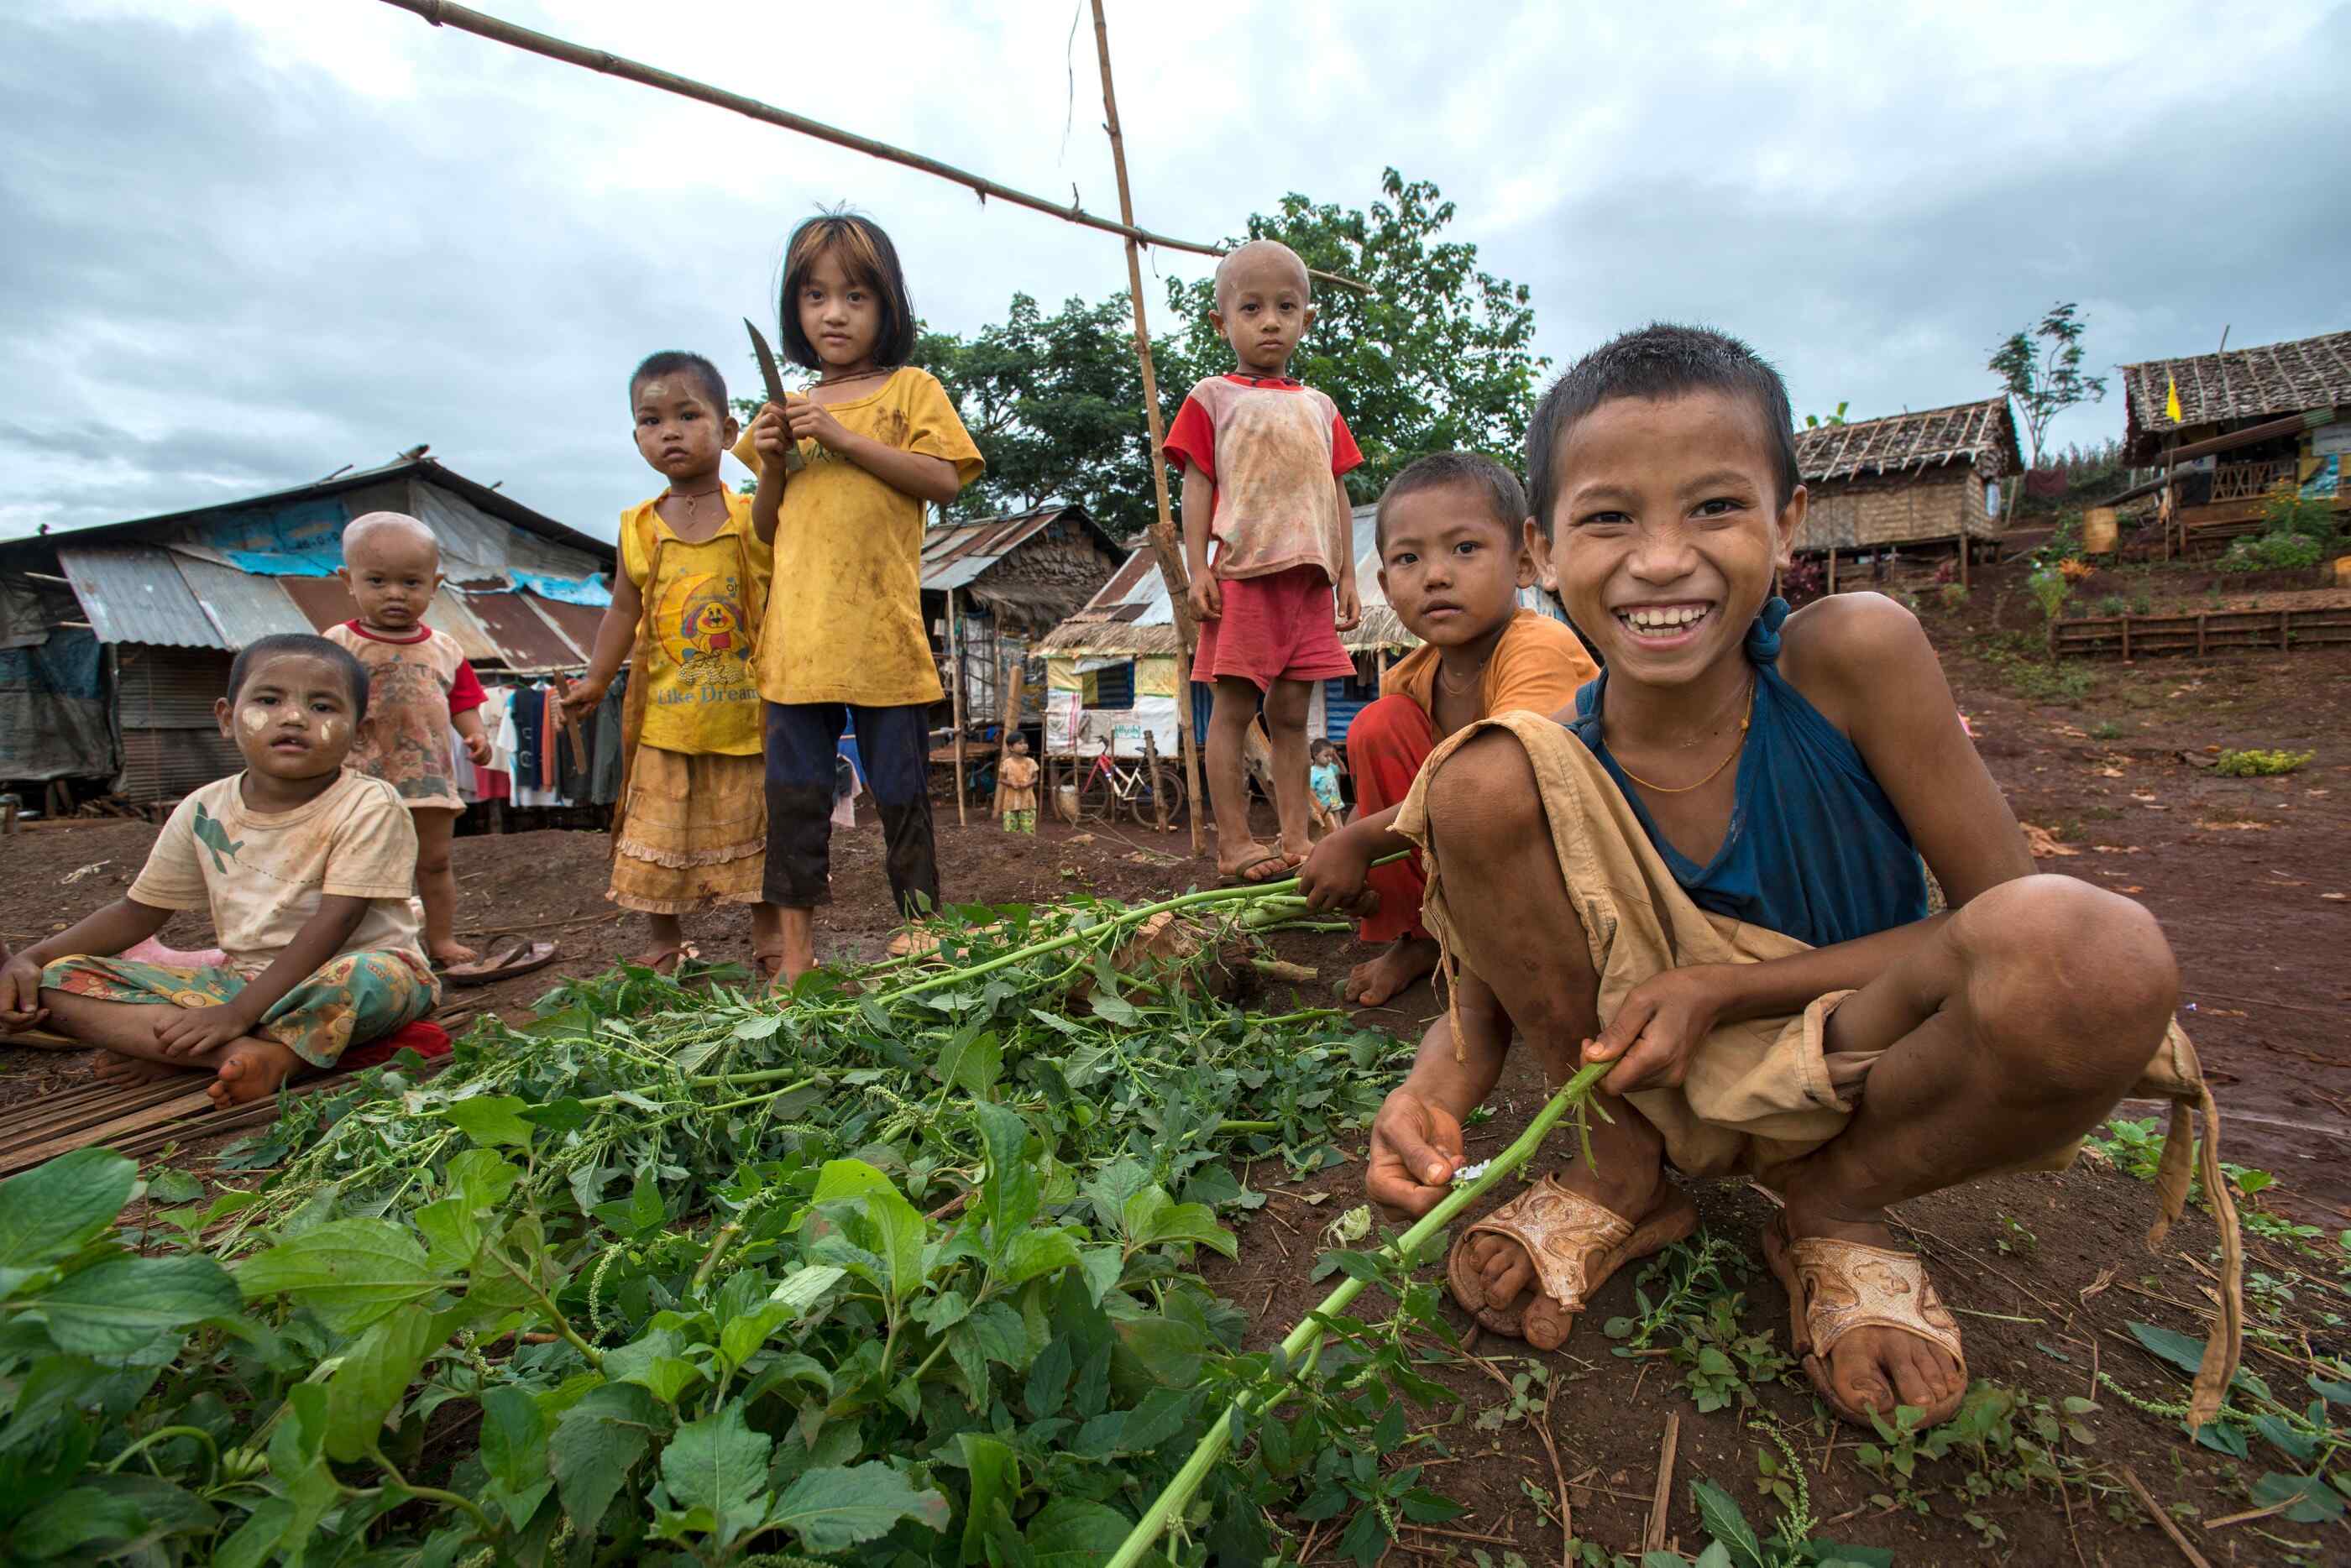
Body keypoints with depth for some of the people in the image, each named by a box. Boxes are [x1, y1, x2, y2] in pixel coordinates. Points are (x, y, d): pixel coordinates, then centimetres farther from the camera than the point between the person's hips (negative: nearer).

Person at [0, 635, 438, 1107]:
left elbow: (333, 922, -21)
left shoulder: (369, 806, -15)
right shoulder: (204, 811, 4)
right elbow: (138, 911, 15)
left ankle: (162, 1051, -22)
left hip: (343, 975, -6)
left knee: (373, 976, -41)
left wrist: (237, 1013, -25)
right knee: (54, 981, -7)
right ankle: (241, 1053, -26)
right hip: (243, 976, 6)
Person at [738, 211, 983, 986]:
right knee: (794, 792, 5)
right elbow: (768, 530, 20)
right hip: (797, 634, 5)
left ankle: (919, 918, 19)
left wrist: (846, 437, -12)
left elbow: (944, 479, -9)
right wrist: (773, 463, 2)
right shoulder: (790, 411, 19)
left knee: (900, 787, 3)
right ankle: (797, 944, 15)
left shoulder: (910, 389, 7)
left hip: (880, 632, -4)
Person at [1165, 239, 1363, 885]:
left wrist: (1347, 576, 11)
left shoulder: (1319, 407, 20)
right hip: (1243, 572, -4)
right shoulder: (1213, 397, 8)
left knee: (1291, 712, 6)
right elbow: (1197, 485, 1)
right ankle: (1234, 844, 0)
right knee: (1232, 708, -4)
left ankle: (1294, 839, 11)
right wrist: (1198, 569, -9)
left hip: (1310, 577, 4)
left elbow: (1338, 495, 18)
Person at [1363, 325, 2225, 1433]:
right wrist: (1428, 1093, -30)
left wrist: (1722, 985, -22)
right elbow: (1485, 1001, -8)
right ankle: (1625, 1174, 0)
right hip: (1668, 1080, 1)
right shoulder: (1557, 763, -15)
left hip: (1851, 1075, 0)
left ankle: (1835, 1207, 1)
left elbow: (2003, 918, -13)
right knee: (1476, 782, -24)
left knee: (2097, 948, -34)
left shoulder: (1855, 654, -19)